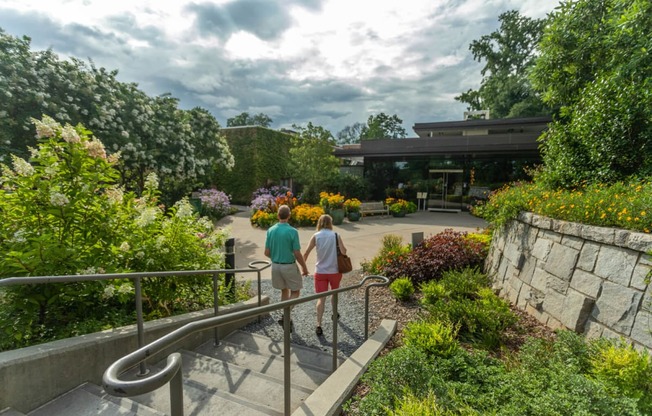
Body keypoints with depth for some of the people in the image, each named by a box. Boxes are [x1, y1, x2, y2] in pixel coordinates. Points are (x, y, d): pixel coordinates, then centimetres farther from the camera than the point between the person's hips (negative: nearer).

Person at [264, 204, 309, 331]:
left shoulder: (271, 230, -3)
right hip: (289, 266, -5)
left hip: (276, 266, 5)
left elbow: (267, 252, 1)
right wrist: (304, 267, 0)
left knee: (284, 291, 21)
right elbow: (297, 254, -15)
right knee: (295, 292, 13)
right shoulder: (292, 231, -17)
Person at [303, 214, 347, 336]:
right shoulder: (336, 235, -7)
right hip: (334, 271, 0)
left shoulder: (315, 236, -4)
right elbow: (343, 252, -14)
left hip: (320, 271, 0)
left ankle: (319, 325, -8)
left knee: (321, 298, 2)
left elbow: (306, 253, -5)